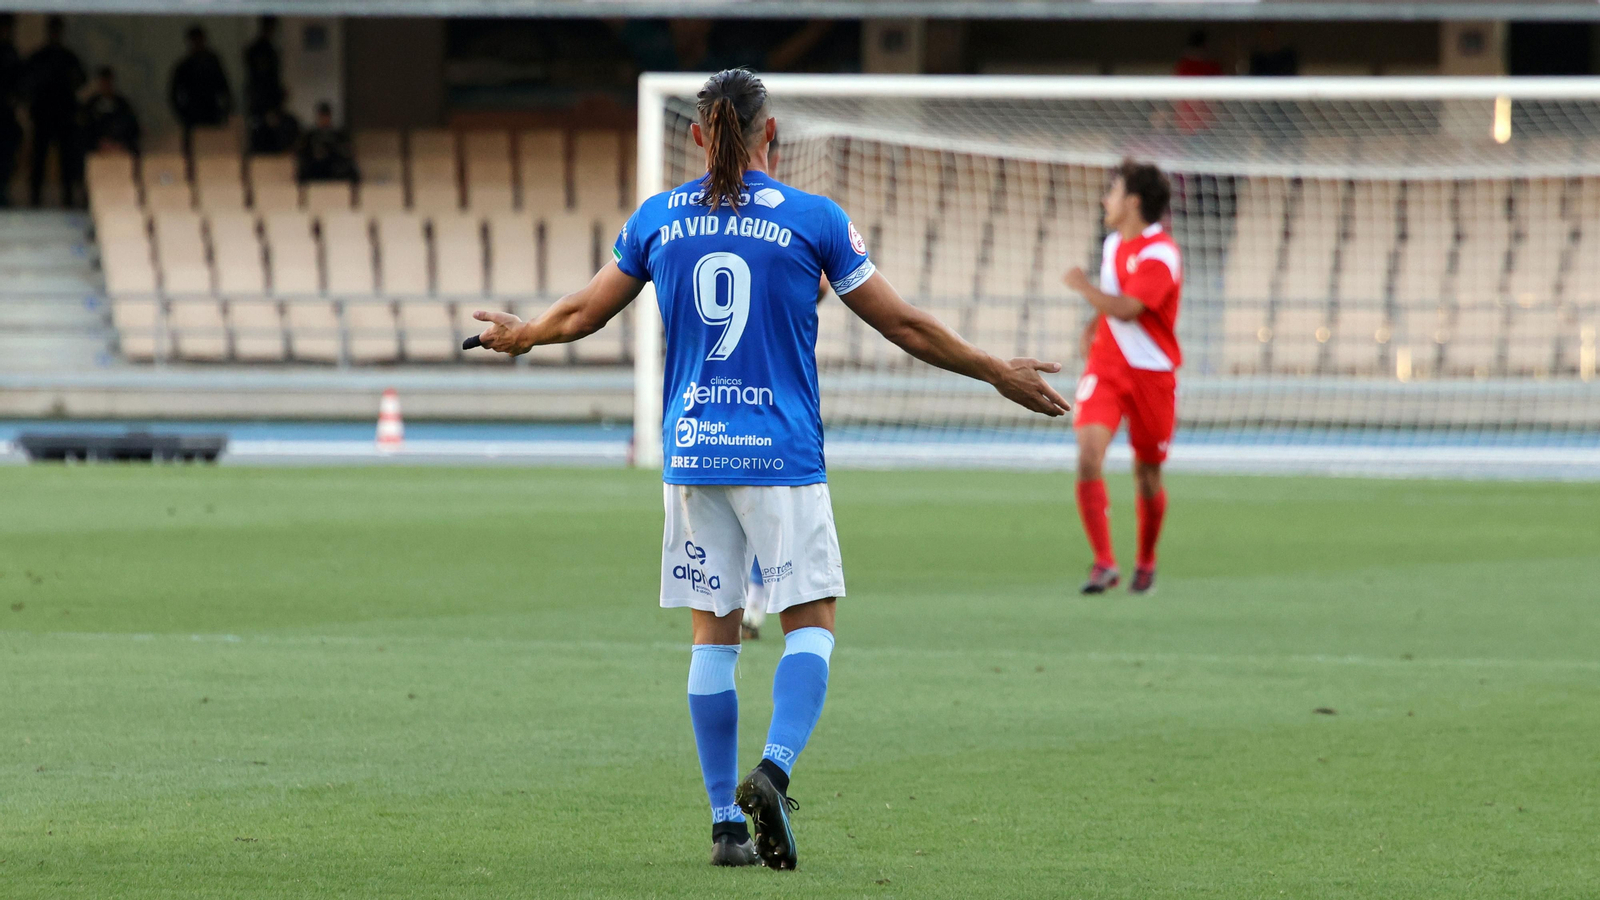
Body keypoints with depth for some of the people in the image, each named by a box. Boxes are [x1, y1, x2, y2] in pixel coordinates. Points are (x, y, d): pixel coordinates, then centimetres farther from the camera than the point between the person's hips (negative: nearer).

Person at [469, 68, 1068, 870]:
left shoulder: (658, 218, 4)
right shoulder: (812, 218, -3)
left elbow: (582, 313, 14)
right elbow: (903, 325, 1)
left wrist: (520, 336, 35)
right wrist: (998, 374, 11)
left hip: (692, 452, 3)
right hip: (781, 454, -3)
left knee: (713, 633, 8)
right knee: (810, 623, 4)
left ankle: (727, 822, 7)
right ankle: (774, 769, -20)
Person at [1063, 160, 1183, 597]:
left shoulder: (1160, 254, -15)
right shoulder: (1114, 244, 9)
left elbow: (1126, 309, -27)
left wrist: (1083, 286, -14)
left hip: (1151, 373, -5)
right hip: (1105, 368, 5)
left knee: (1148, 474, 6)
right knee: (1088, 454, -17)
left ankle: (1145, 562, 29)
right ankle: (1103, 563, -18)